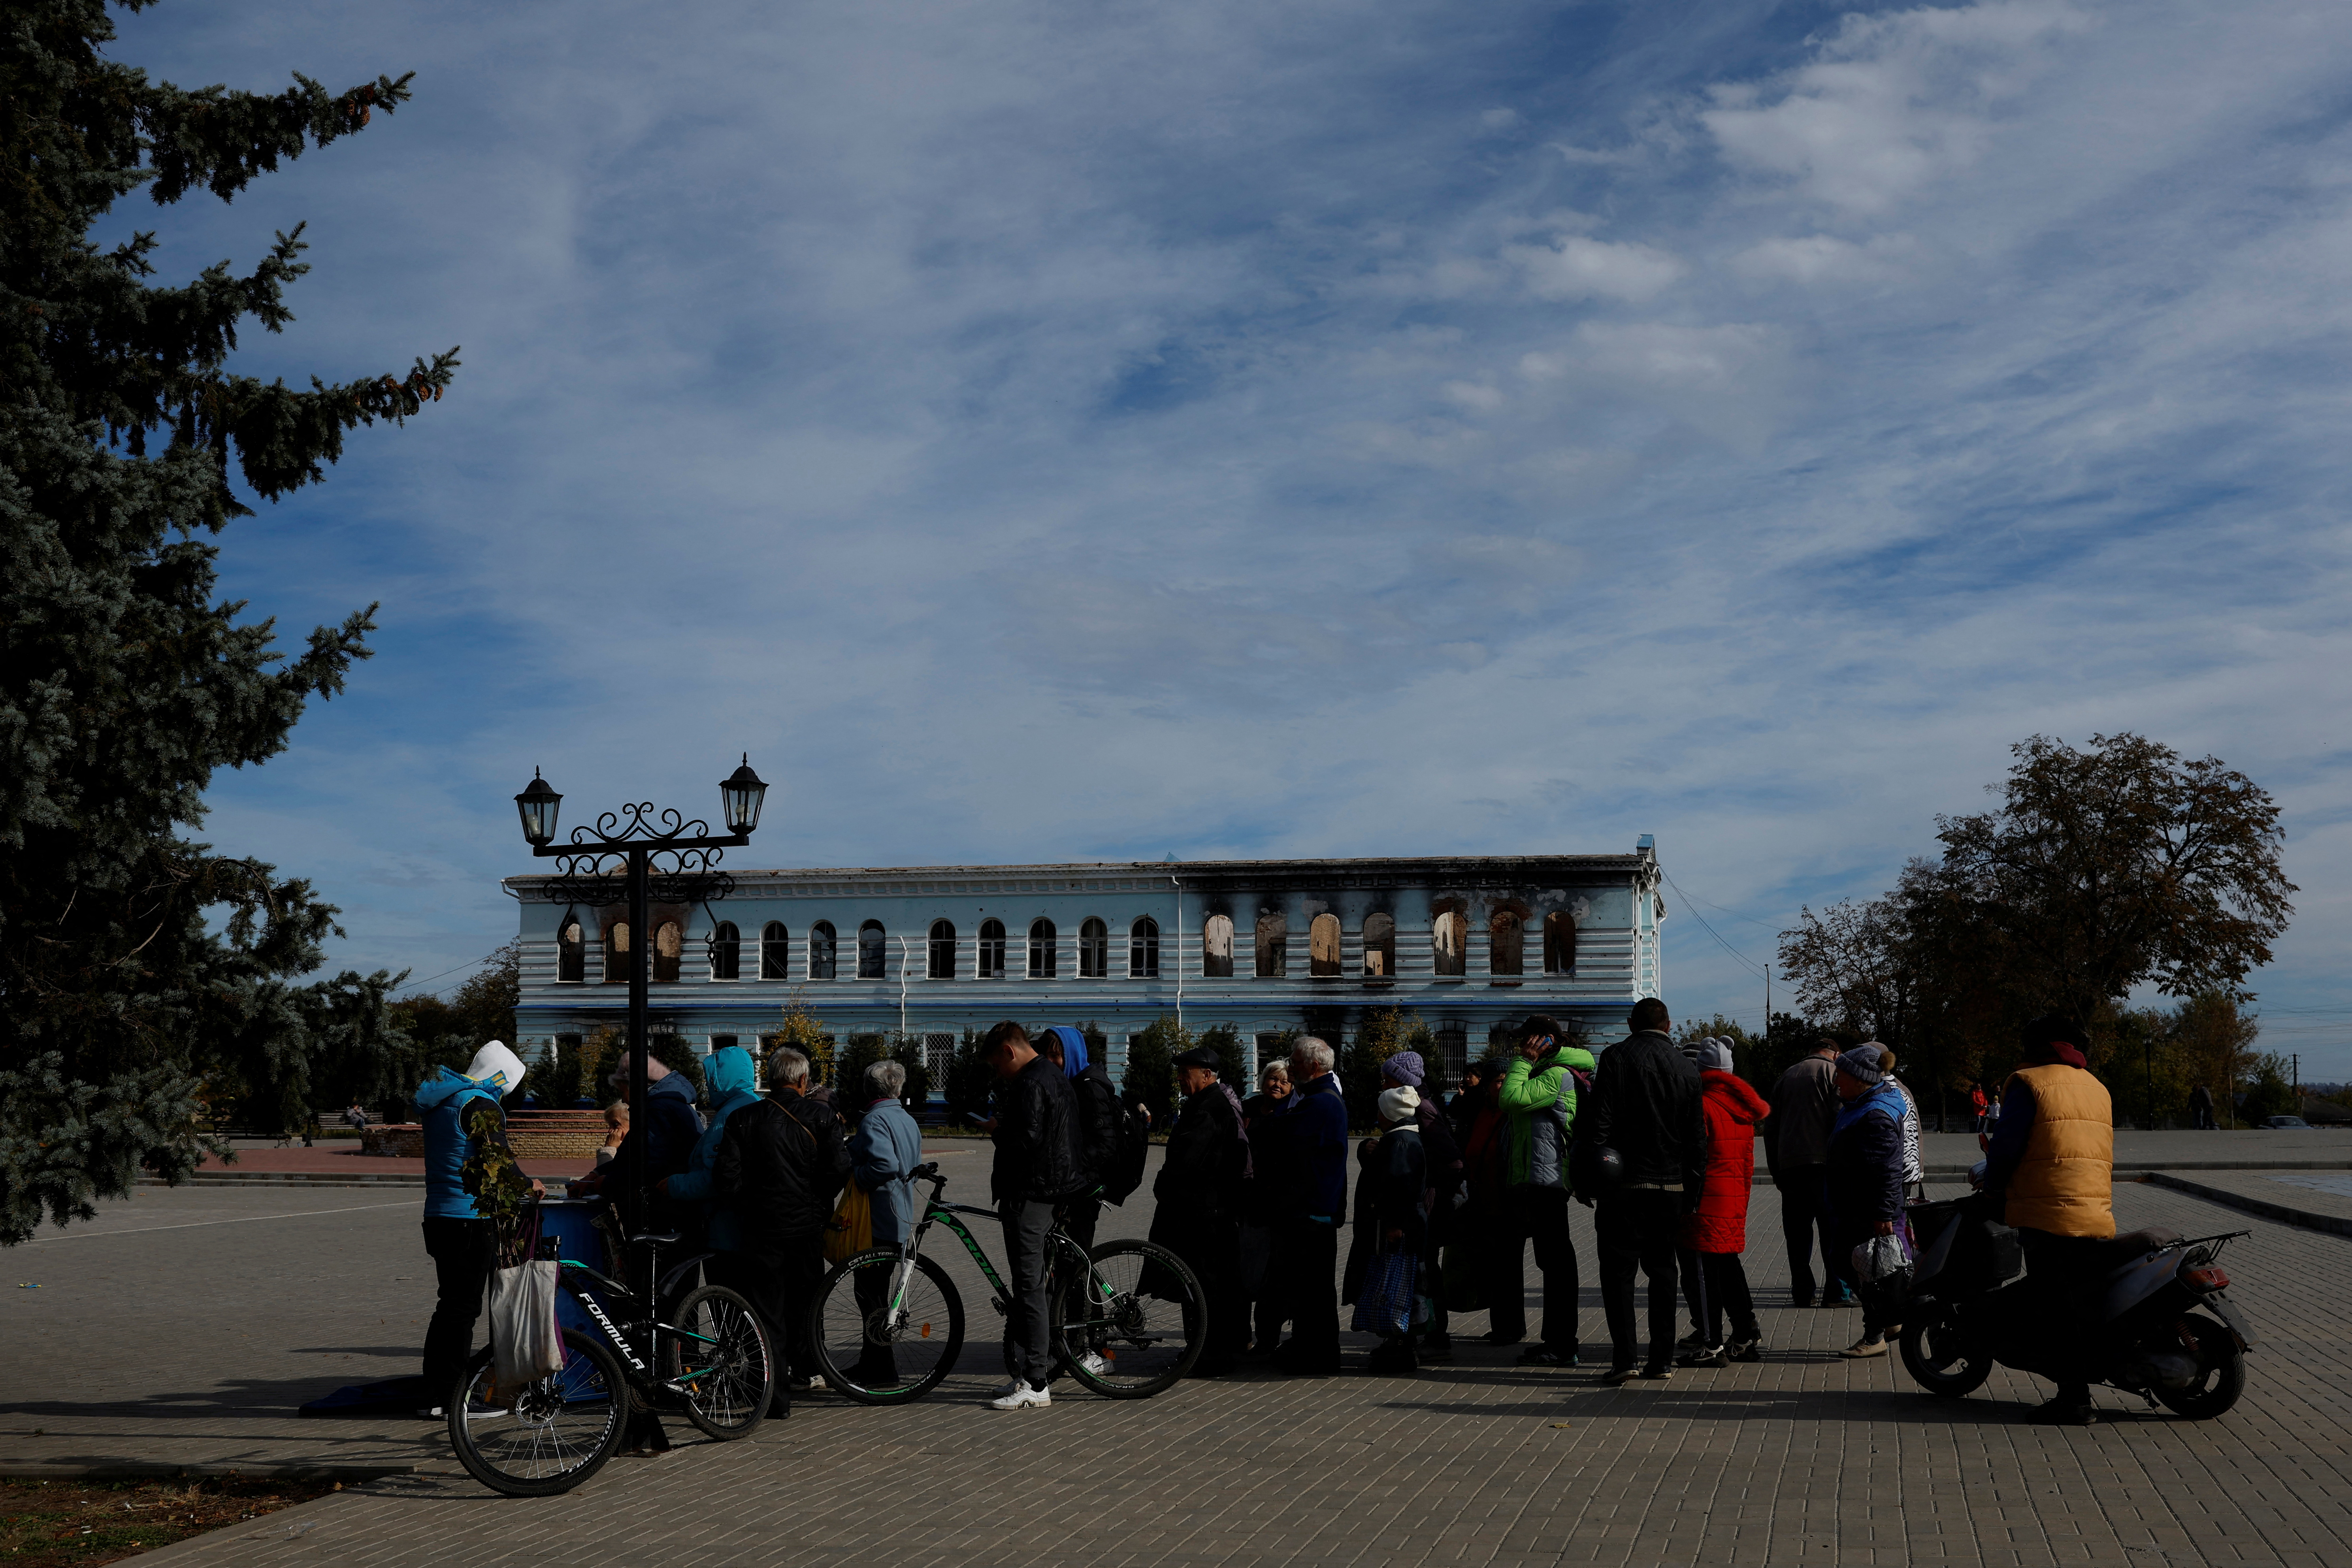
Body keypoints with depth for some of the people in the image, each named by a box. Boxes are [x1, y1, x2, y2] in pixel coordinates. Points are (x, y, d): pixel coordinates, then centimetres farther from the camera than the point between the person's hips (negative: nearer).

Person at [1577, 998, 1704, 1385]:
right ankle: (1662, 1360, 12)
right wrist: (1691, 1192, 13)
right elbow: (1697, 1138, 8)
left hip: (1624, 1183, -4)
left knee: (1618, 1270, 0)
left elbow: (1599, 1121, -11)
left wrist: (1589, 1178, -8)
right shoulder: (1687, 1068, 7)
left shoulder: (1616, 1058, -5)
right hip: (1671, 1187, 4)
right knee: (1662, 1270, 12)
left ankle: (1625, 1357, -8)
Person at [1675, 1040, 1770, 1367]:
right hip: (1736, 1198, 8)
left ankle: (1711, 1345, 0)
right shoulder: (1741, 1109, 12)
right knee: (1728, 1266, 16)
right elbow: (1747, 1159, 17)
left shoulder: (1702, 1105, -13)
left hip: (1707, 1199, -8)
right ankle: (1747, 1337, 20)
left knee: (1705, 1271, -2)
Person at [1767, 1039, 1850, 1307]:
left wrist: (1776, 1173, 21)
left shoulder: (1786, 1076, 19)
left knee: (1797, 1233, 8)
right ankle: (1837, 1292, -3)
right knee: (1833, 1230, -1)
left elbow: (1772, 1127, 19)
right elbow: (1840, 1120, -9)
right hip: (1823, 1162, -5)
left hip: (1789, 1164, 5)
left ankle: (1802, 1292, 8)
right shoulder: (1832, 1072, 2)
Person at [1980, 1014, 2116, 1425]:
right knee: (2074, 1305, 12)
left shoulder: (2028, 1083, -4)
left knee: (2056, 1306, -5)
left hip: (2049, 1216, -7)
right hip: (2099, 1218, 7)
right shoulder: (2099, 1090, 20)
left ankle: (2075, 1401, -6)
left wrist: (1993, 1190, 7)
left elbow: (2007, 1145, -9)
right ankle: (2074, 1393, 13)